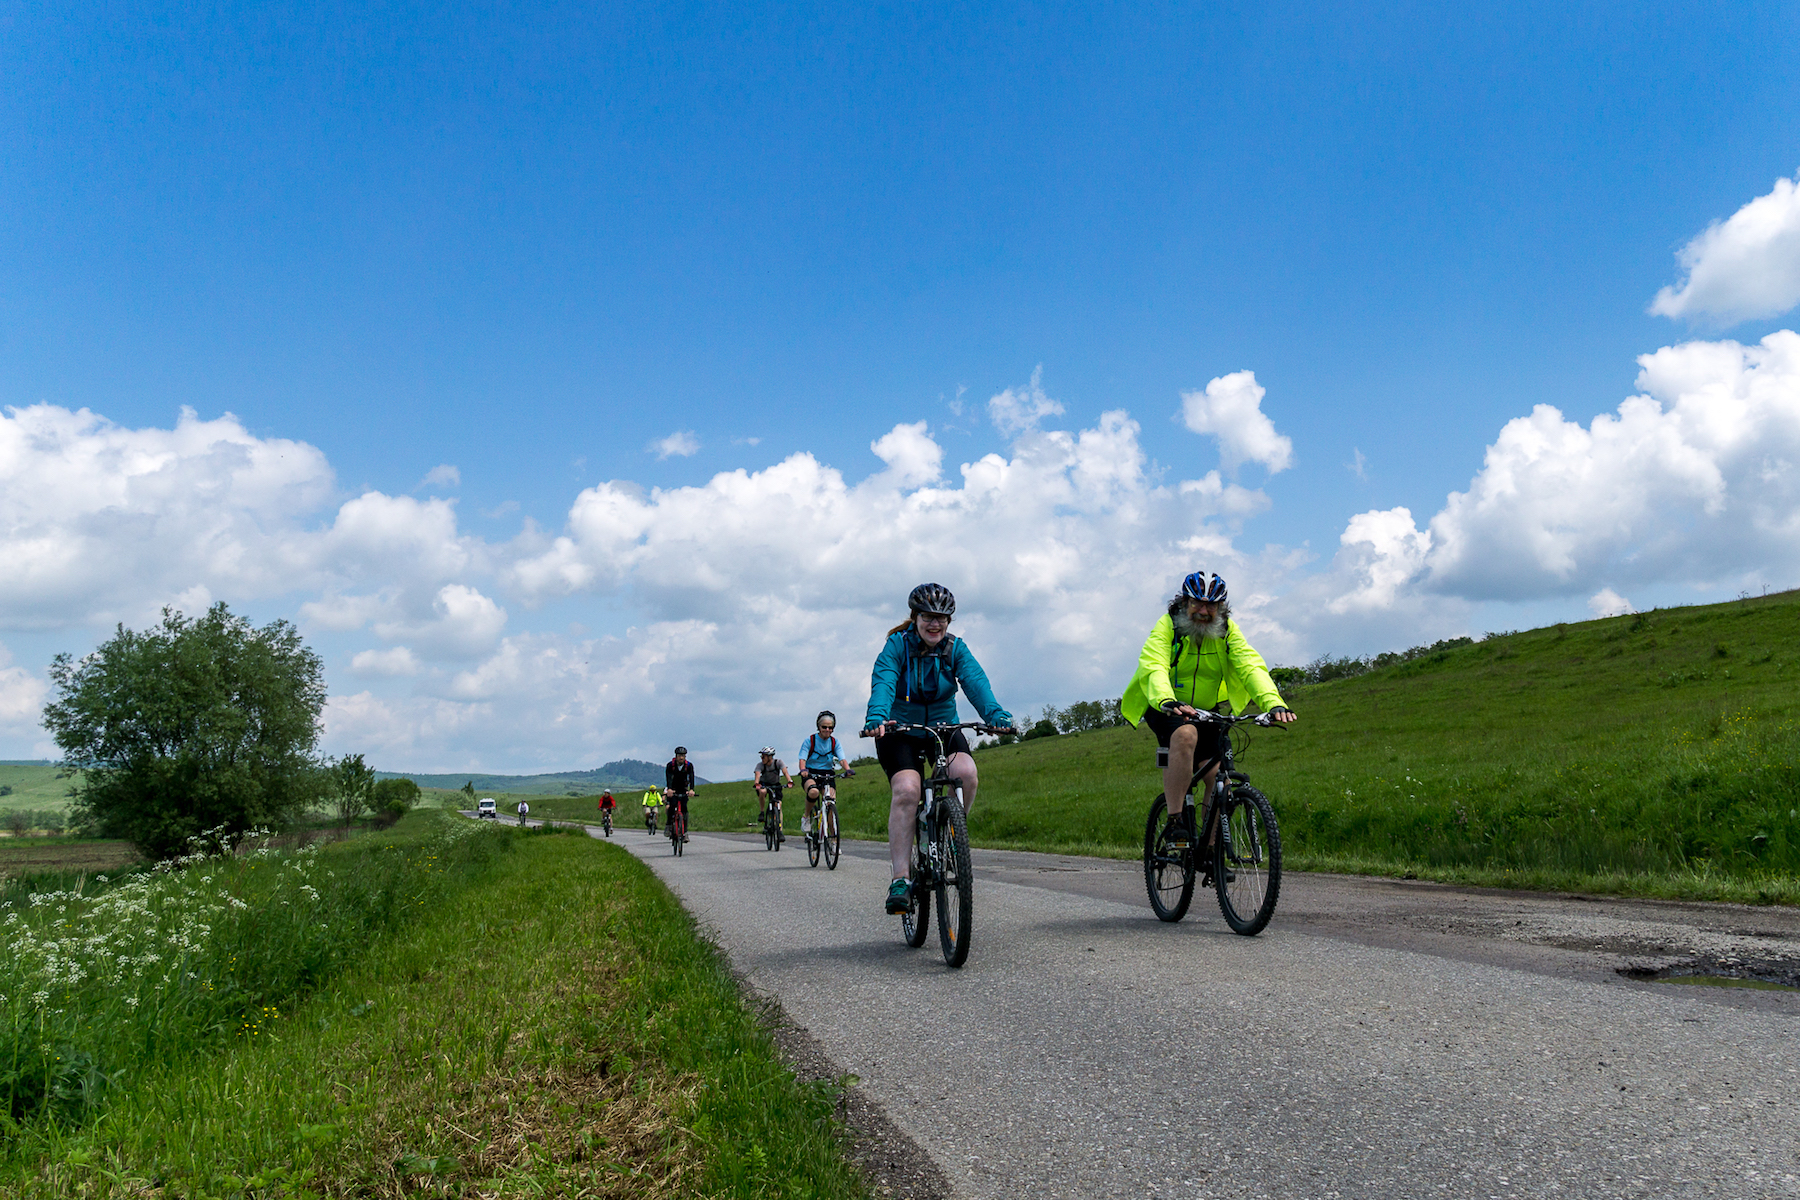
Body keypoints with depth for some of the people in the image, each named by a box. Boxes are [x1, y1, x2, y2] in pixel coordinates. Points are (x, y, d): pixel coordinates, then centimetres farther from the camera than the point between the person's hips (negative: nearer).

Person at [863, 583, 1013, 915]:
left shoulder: (956, 648, -2)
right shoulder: (897, 645, -9)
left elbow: (975, 681, -19)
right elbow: (883, 682, -25)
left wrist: (995, 714, -39)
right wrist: (877, 717, -46)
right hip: (901, 730, -2)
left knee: (965, 774, -27)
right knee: (906, 790, -26)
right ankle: (900, 878, -21)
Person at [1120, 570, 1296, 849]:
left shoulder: (1228, 630, -8)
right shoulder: (1167, 625, -18)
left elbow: (1251, 666, -20)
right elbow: (1152, 666, -34)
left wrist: (1274, 703, -39)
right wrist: (1167, 701, -55)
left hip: (1208, 711, 4)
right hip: (1166, 709, -4)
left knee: (1219, 777, -8)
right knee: (1186, 734, -35)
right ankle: (1176, 823, -31)